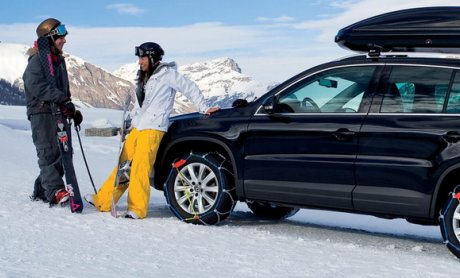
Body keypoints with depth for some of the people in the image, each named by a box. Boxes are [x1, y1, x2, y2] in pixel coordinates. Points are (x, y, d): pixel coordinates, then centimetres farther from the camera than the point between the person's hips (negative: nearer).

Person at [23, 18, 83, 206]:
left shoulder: (59, 60, 20)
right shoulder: (37, 60, -7)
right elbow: (36, 85, -23)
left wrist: (72, 110, 17)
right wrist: (61, 98, -30)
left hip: (58, 113, 8)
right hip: (41, 112, -8)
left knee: (61, 154, 5)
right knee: (49, 152, -16)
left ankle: (41, 191, 12)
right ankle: (55, 191, -25)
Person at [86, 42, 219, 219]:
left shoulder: (167, 74, -3)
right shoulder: (144, 77, 22)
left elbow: (189, 88, -2)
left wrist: (204, 109, -2)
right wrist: (131, 119, 19)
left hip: (153, 129, -8)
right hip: (137, 128, 8)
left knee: (140, 167, -13)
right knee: (123, 164, 9)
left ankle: (138, 209, -8)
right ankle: (103, 201, 12)